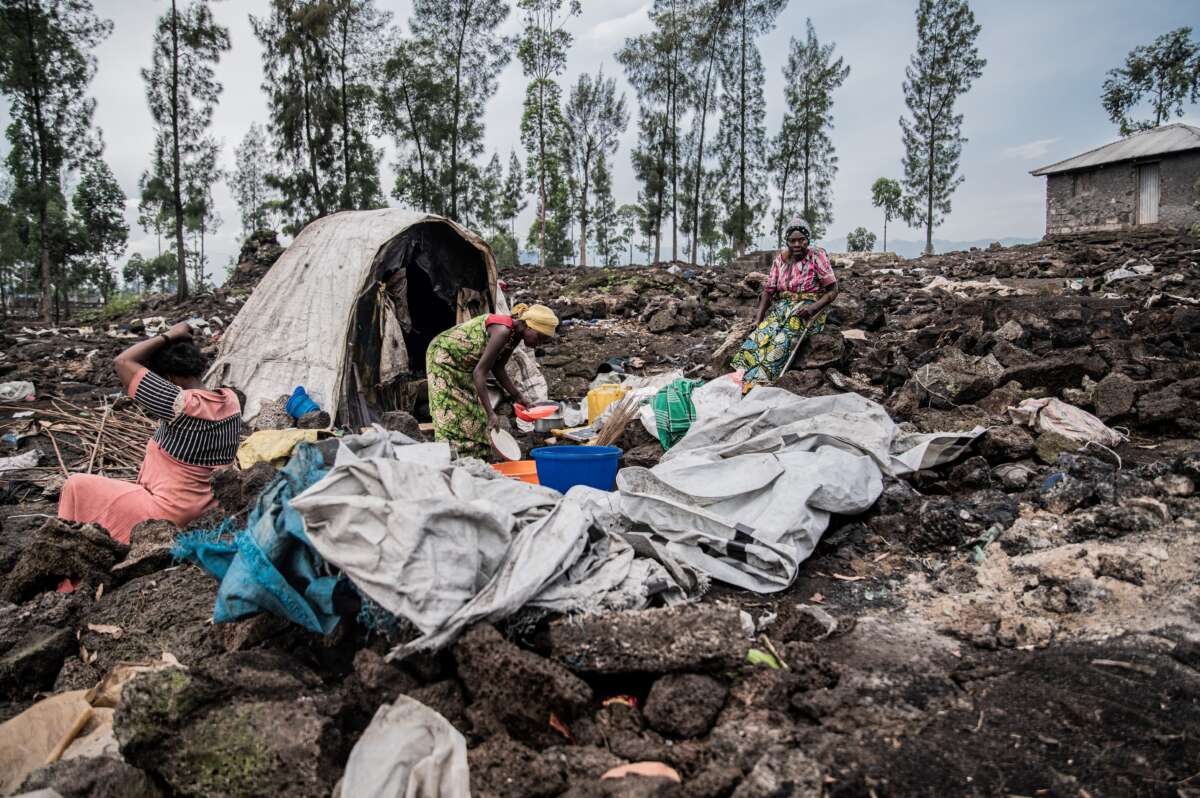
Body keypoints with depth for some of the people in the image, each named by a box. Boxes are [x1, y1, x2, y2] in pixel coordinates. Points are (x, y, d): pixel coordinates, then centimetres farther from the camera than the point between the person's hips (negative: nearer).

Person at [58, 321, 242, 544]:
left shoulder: (183, 405, -26)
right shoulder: (231, 400, -4)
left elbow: (122, 362, -19)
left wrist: (167, 336, -12)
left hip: (169, 519, -8)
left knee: (77, 486, 9)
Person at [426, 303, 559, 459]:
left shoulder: (515, 334, -6)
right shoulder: (503, 330, -32)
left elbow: (498, 367, 4)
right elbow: (479, 372, -35)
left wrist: (518, 397, 0)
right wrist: (491, 413, -37)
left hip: (463, 364, 9)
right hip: (444, 357, -9)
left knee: (474, 419, 6)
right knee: (452, 418, -11)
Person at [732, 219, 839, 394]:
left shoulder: (817, 256, -4)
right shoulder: (780, 258, 9)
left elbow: (832, 291, -6)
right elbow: (769, 289, 5)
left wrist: (813, 307, -22)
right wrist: (759, 316, -11)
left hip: (808, 310, -4)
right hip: (782, 307, 4)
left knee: (783, 339, -32)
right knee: (760, 334, -26)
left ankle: (756, 383, -40)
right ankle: (741, 379, -38)